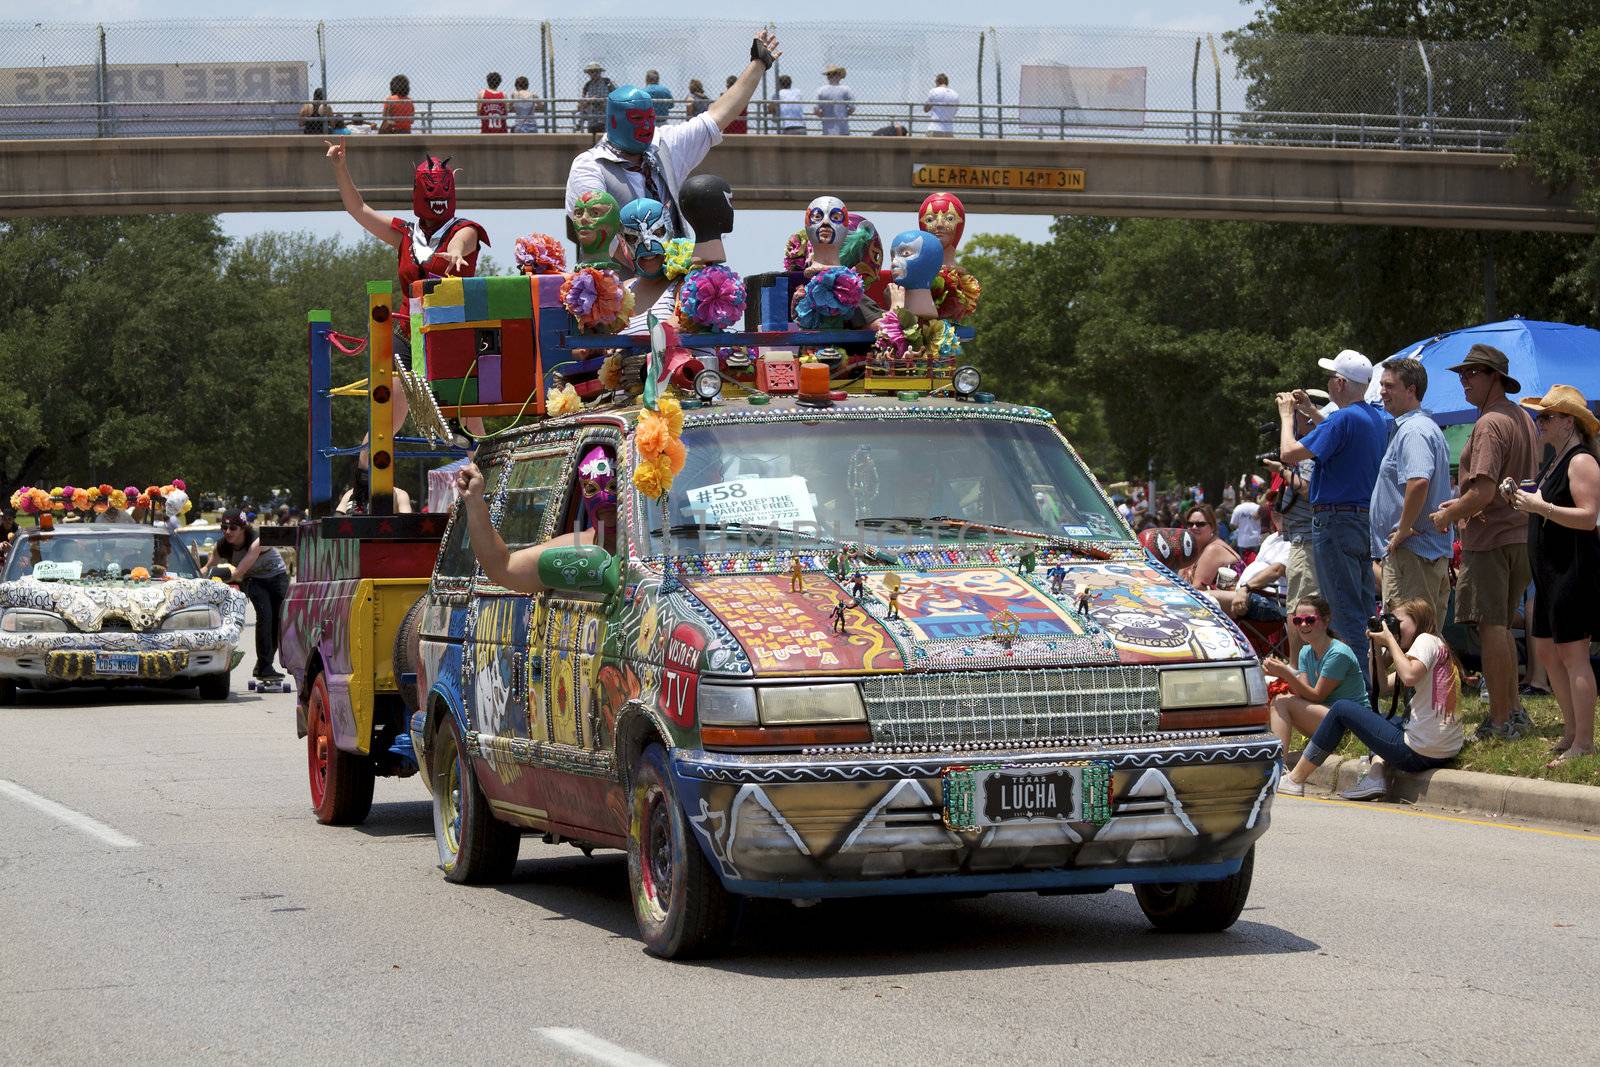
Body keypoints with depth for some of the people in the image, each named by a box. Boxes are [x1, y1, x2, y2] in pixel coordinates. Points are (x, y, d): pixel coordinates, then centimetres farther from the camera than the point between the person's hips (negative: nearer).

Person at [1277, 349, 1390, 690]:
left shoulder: (1343, 419, -17)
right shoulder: (1378, 419, 11)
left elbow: (1289, 453, -20)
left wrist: (1287, 414, -4)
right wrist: (1311, 411, 28)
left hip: (1336, 521, -9)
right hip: (1368, 519, 9)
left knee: (1343, 610, -6)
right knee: (1364, 608, 12)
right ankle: (1370, 677, 15)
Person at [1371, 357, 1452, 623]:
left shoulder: (1412, 431, -14)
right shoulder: (1428, 427, 21)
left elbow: (1418, 482, -30)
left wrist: (1403, 530, -20)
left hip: (1411, 551, -11)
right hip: (1436, 551, 11)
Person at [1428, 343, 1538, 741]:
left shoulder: (1489, 425, -16)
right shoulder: (1522, 418, 15)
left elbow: (1484, 491, -24)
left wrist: (1448, 515, -8)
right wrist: (1460, 503, 21)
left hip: (1489, 540, -10)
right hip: (1520, 535, 10)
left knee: (1491, 628, -6)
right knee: (1502, 626, 18)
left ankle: (1501, 721, -6)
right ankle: (1513, 712, 22)